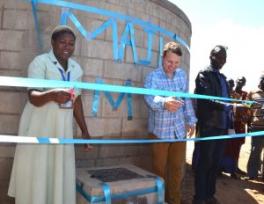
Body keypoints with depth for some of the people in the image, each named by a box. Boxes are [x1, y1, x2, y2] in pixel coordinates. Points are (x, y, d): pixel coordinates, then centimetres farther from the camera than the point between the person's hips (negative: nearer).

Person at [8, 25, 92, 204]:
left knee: (61, 173, 9)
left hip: (63, 127, 5)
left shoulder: (76, 68, 6)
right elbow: (33, 97, -20)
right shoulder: (40, 62, -9)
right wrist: (53, 95, -42)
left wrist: (84, 131, 11)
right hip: (39, 125, -4)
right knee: (36, 173, 3)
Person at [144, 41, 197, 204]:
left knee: (178, 168, 12)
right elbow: (150, 98, -32)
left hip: (179, 130, 4)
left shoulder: (182, 75, 4)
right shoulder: (153, 77, -12)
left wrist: (191, 120, 10)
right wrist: (164, 103, -52)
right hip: (160, 130, -4)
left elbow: (187, 99, 13)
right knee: (159, 168, 7)